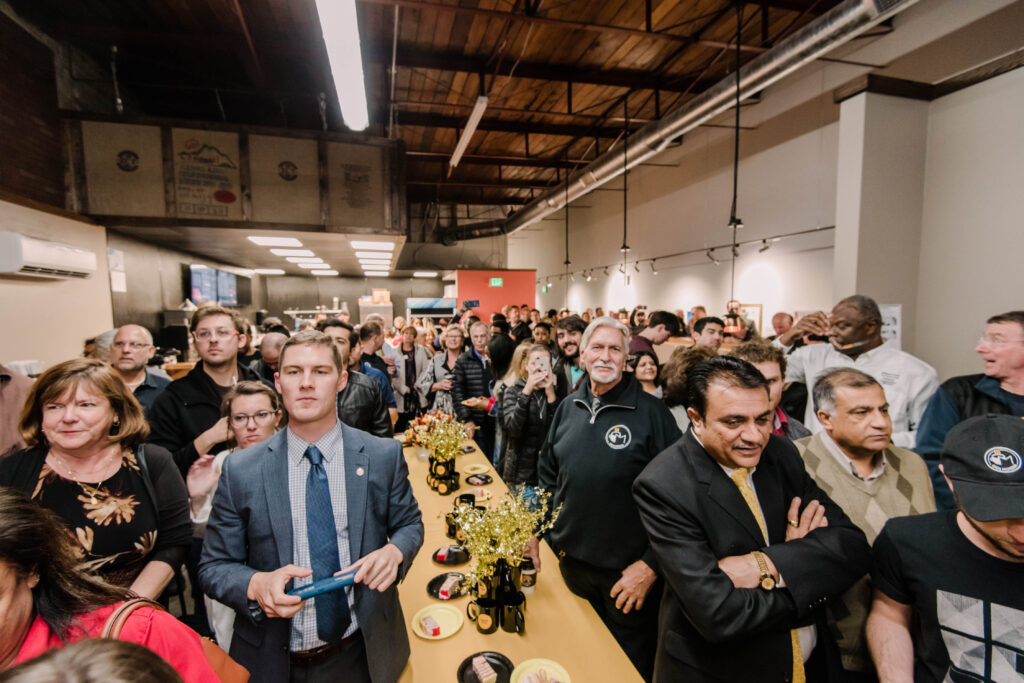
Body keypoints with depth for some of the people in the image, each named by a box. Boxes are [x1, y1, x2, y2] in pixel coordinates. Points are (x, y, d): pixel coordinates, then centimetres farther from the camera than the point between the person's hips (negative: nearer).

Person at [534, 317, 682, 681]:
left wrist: (650, 565, -15)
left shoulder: (651, 412, -15)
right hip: (570, 559, 5)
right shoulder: (568, 407, 0)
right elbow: (548, 474, 9)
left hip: (628, 571, -4)